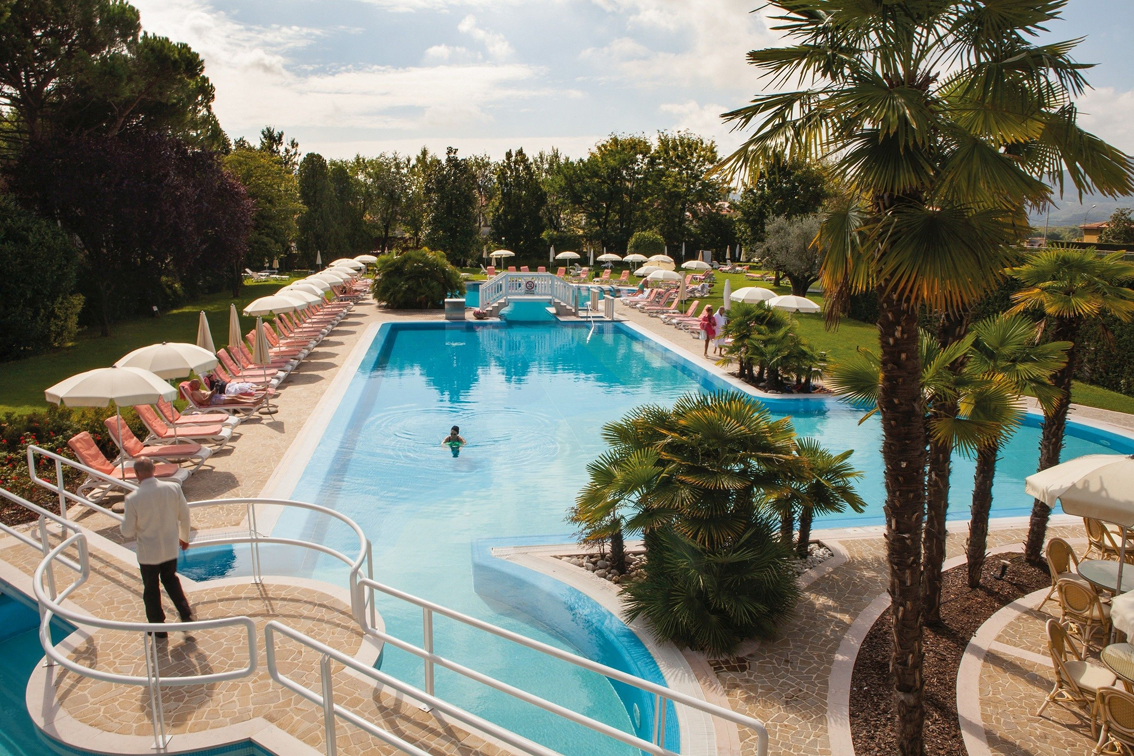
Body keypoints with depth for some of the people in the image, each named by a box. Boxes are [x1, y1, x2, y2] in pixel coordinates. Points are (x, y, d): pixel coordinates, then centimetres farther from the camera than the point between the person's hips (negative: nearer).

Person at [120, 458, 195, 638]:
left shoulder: (133, 499, -23)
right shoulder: (174, 488, -15)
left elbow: (127, 532, -14)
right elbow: (184, 516, -2)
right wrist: (184, 537, 14)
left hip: (148, 552, -3)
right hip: (171, 548, 3)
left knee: (151, 589, 18)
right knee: (170, 579, 28)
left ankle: (158, 627, 31)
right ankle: (186, 614, 23)